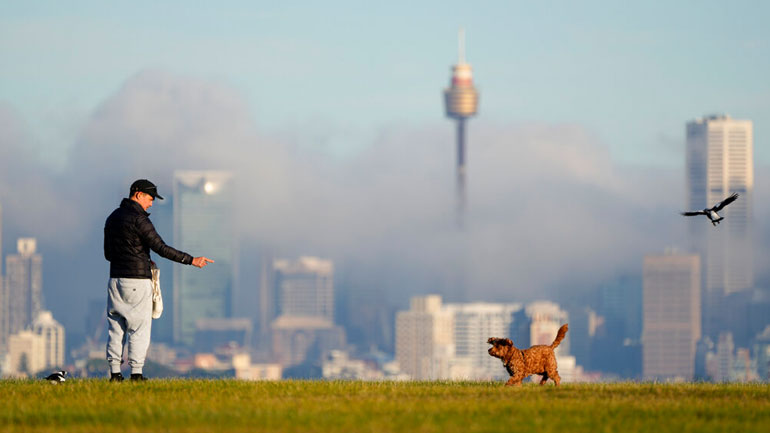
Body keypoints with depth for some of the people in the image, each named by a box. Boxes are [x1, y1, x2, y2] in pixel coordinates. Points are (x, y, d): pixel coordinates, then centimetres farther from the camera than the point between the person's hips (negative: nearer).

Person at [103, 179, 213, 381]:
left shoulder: (112, 218, 13)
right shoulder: (138, 219, -13)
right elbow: (161, 248, -18)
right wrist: (191, 260, -16)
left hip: (116, 280, 7)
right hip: (137, 281, -7)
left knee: (116, 327, 8)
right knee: (139, 327, -1)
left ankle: (115, 372, 5)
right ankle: (136, 373, -3)